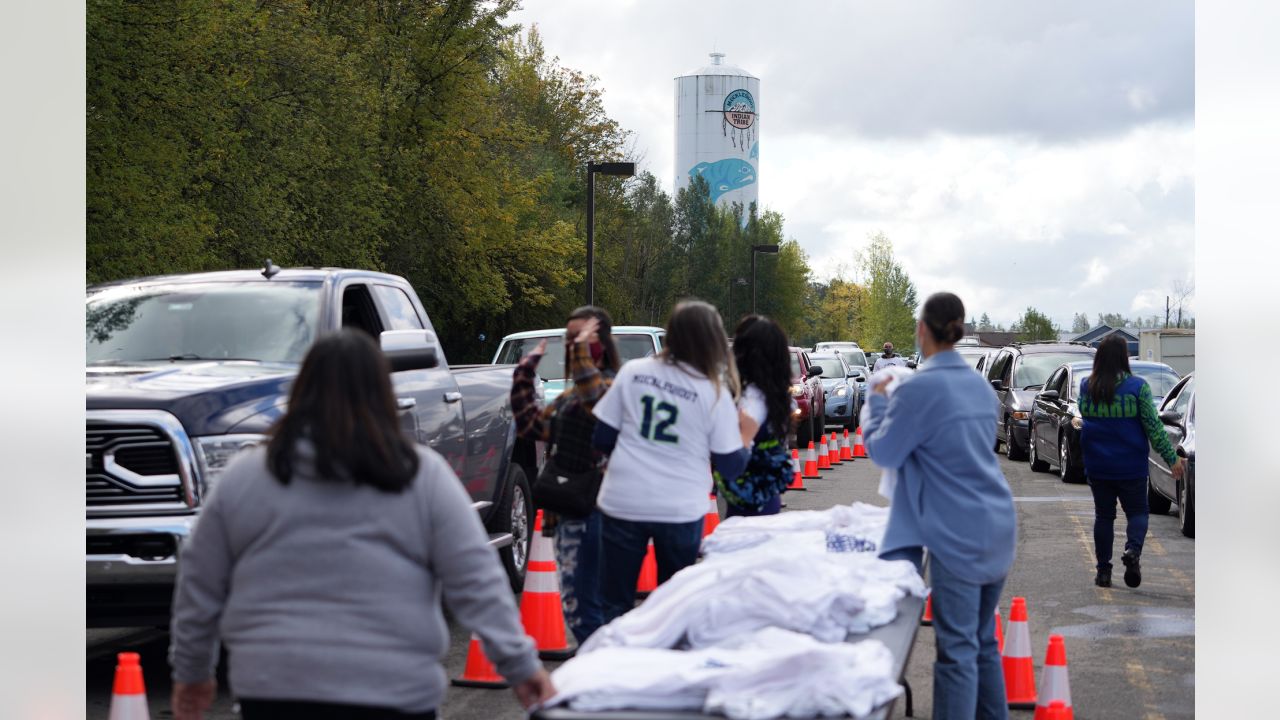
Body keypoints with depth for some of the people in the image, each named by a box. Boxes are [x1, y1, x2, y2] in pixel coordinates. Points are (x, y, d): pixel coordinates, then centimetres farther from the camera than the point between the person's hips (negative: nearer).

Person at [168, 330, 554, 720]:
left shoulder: (242, 478, 4)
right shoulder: (422, 476, 0)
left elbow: (198, 584, 10)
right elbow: (476, 580, -3)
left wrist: (191, 671, 23)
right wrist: (520, 662, 3)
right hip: (392, 689, -1)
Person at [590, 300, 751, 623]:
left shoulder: (633, 372, -1)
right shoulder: (715, 393, -7)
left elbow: (602, 438, 4)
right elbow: (730, 466, -3)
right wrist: (745, 436, 15)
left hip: (622, 502, 1)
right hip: (680, 509, -1)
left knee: (615, 604, 11)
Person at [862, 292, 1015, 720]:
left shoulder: (919, 388, -13)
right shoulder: (979, 385, 12)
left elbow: (883, 452, -3)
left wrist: (877, 399, 13)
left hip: (958, 534, -8)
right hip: (997, 528, 8)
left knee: (957, 648, -7)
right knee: (984, 641, 15)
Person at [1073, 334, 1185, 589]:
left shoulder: (1087, 386, -3)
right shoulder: (1137, 386, -11)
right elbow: (1153, 427, -10)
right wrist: (1172, 458, -4)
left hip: (1097, 467, 2)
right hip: (1131, 467, -2)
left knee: (1103, 515, 12)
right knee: (1137, 512, 11)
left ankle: (1103, 570, 11)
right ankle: (1133, 550, -16)